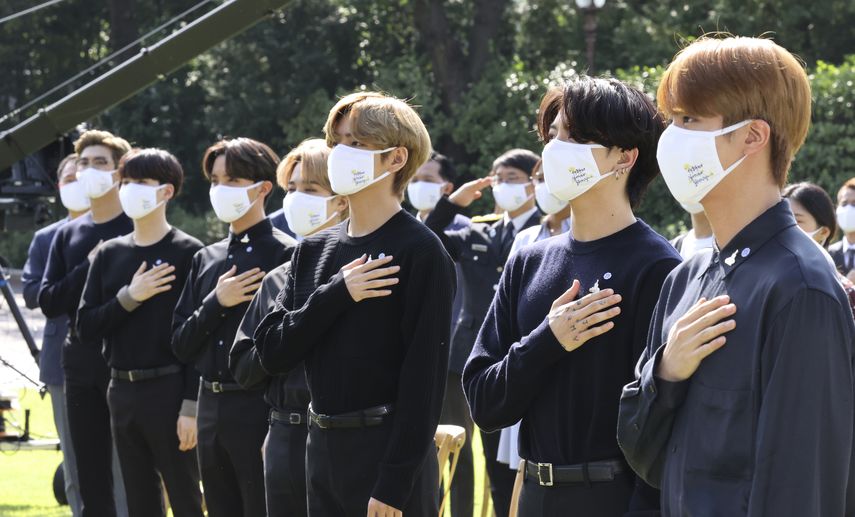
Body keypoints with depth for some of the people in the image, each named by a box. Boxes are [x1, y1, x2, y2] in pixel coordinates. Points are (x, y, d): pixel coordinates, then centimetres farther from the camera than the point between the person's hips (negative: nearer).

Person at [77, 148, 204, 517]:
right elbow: (86, 327, 6)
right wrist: (129, 297, -10)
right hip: (122, 391, 6)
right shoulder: (110, 254, 11)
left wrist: (191, 405, -15)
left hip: (169, 390, -6)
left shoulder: (188, 252, -5)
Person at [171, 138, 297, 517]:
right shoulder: (207, 259, 14)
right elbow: (181, 345, 11)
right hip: (211, 410, 7)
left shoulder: (287, 255, -6)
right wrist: (217, 303, -5)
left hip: (261, 410, -7)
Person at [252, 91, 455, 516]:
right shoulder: (314, 252, 11)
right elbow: (271, 351, 3)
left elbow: (424, 376, -14)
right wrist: (337, 294, -12)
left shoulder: (420, 252, -9)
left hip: (389, 450, -6)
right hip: (323, 448, 6)